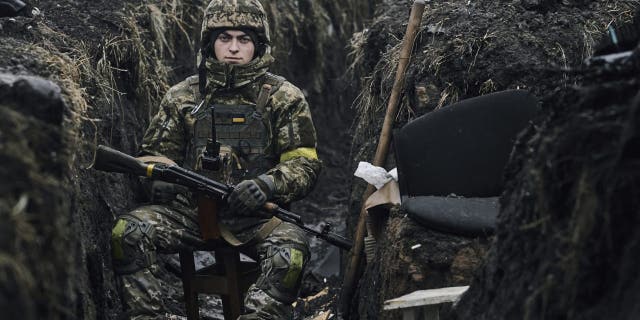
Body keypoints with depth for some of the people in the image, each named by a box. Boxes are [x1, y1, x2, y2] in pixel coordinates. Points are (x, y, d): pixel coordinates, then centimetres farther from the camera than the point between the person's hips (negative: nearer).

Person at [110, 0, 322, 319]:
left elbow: (304, 163, 2)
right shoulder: (182, 96, 14)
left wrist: (267, 184, -19)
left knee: (290, 248, -35)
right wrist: (161, 176, -7)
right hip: (190, 209, 2)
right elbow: (155, 152, 18)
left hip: (254, 215, -2)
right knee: (127, 231, -24)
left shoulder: (283, 98, 7)